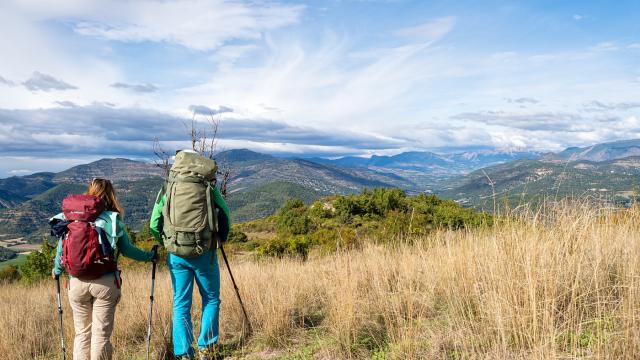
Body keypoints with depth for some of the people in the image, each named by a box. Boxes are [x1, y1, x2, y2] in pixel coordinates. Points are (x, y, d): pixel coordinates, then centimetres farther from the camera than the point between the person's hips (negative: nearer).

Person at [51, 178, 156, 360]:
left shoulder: (69, 219, 4)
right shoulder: (113, 220, -4)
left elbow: (61, 250, 9)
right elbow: (127, 250, 0)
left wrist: (57, 270, 29)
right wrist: (150, 256, 17)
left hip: (77, 283, 3)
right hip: (105, 283, -3)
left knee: (82, 333, 16)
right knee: (101, 333, 6)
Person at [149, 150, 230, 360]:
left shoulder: (167, 189, 5)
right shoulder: (208, 186, 1)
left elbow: (154, 224, 4)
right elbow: (225, 214, 5)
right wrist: (221, 237, 22)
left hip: (177, 255, 2)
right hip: (205, 253, -1)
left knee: (181, 305, 11)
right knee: (211, 300, 14)